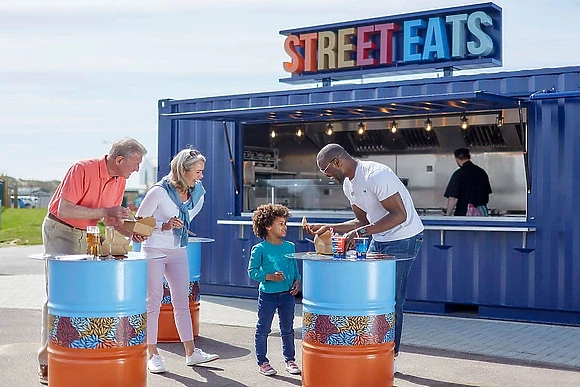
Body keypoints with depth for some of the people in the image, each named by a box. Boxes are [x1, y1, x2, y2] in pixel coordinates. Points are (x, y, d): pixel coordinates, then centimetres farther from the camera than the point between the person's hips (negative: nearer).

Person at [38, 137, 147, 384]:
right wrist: (104, 211, -30)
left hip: (86, 235, 7)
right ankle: (46, 361, -2)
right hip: (59, 231, -7)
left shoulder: (120, 180, 0)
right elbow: (64, 209, -27)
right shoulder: (82, 170, -23)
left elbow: (110, 218, 10)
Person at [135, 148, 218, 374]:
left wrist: (175, 226, 6)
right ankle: (152, 355, 8)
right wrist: (164, 226, -22)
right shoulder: (159, 191, -19)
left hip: (178, 252, 5)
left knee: (182, 302, 8)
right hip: (154, 251, -5)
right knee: (154, 302, 1)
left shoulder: (198, 192, -3)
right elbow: (139, 221, -11)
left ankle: (191, 353, 13)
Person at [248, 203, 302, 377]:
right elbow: (252, 271, -11)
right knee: (263, 330, 6)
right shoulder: (259, 249, -10)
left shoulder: (290, 247, 5)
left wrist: (297, 281, -3)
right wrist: (270, 276, -22)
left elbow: (295, 267, 13)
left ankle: (290, 360, 26)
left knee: (287, 329, 13)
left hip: (287, 294, 4)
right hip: (267, 295, -4)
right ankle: (262, 362, 18)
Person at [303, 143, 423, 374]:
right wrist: (328, 228, 2)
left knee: (391, 301, -3)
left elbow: (399, 215, -27)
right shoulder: (348, 184, 6)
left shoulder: (375, 175, -24)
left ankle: (391, 359, 10)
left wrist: (361, 231, -33)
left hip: (404, 239, -9)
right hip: (378, 241, 9)